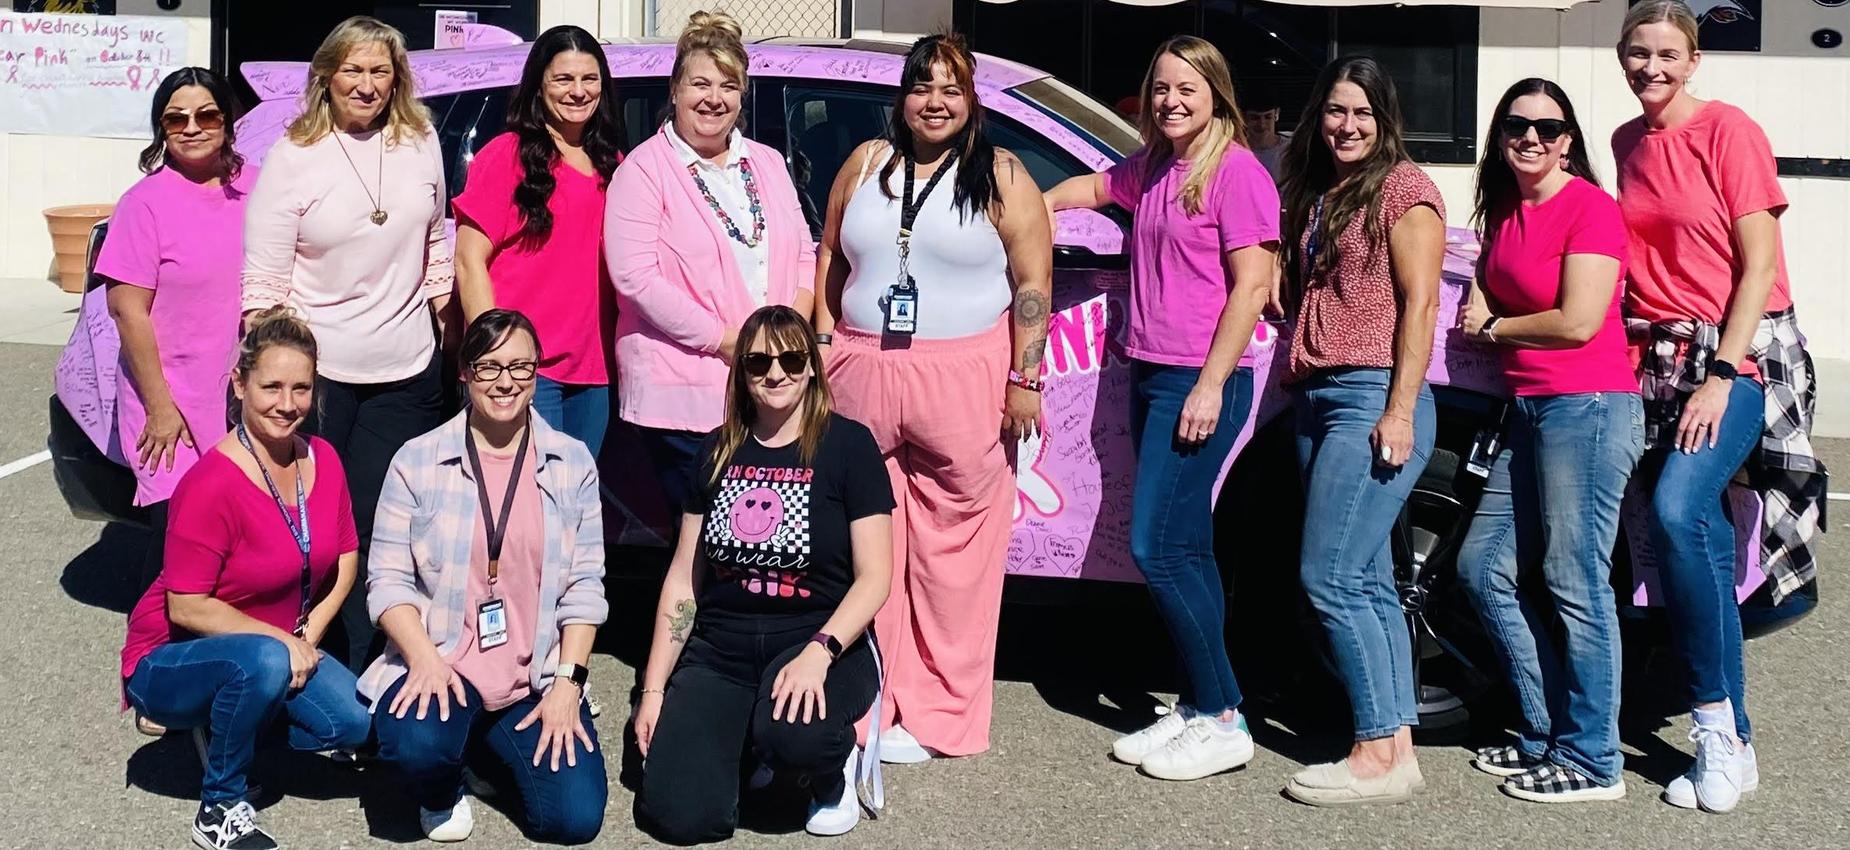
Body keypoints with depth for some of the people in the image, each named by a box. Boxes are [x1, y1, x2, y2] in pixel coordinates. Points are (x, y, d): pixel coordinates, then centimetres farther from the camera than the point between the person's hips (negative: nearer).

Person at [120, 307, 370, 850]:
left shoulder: (323, 460, -5)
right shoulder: (211, 485, -25)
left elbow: (345, 557, 5)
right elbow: (186, 608, -22)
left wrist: (310, 633, -9)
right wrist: (282, 641, -21)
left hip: (285, 648, 6)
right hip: (169, 663, -6)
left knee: (355, 722, -19)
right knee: (264, 661, -38)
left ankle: (226, 729, 11)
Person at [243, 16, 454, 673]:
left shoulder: (421, 144, 5)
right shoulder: (292, 157, -4)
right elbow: (263, 282, -5)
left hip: (407, 373, 3)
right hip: (319, 371, -2)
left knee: (378, 526, 4)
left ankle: (351, 676, 14)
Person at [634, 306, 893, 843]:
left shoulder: (848, 445, -4)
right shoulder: (719, 451, 8)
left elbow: (874, 576, -8)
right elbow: (684, 577, 11)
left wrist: (818, 653, -24)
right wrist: (654, 688, 6)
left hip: (817, 639, -3)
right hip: (720, 647, 3)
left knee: (791, 733, -37)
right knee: (677, 816, -16)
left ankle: (836, 766, 0)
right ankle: (746, 734, 16)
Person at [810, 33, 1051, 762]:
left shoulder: (1001, 176, 0)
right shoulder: (866, 164, 11)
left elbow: (1033, 283, -3)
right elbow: (831, 260, 16)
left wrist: (1024, 380, -8)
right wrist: (823, 344, 8)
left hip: (964, 380, -3)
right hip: (865, 373, 4)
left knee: (952, 551, -1)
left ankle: (939, 714, 6)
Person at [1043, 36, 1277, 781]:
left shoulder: (1236, 172, -11)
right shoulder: (1150, 168, 13)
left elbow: (1252, 286, -16)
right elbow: (1098, 185, 36)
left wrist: (1211, 384, -19)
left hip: (1200, 383, -8)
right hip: (1151, 376, 8)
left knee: (1157, 548, -11)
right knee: (1184, 551, 10)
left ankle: (1222, 722, -2)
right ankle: (1202, 707, 18)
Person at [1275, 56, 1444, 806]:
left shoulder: (1402, 187, -4)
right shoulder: (1314, 194, 19)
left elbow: (1419, 305, -11)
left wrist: (1400, 410, -17)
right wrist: (1294, 384, 8)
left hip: (1371, 398, -8)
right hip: (1315, 400, 8)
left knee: (1329, 577, -12)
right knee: (1366, 582, 7)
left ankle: (1379, 754, -7)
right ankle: (1397, 747, 10)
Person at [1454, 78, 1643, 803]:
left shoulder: (1590, 207, -10)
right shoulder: (1505, 212, 15)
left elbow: (1578, 322, -17)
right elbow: (1486, 302, 28)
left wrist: (1495, 328, -2)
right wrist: (1483, 318, 5)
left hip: (1587, 409, -9)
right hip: (1530, 411, 9)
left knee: (1574, 585, -7)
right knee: (1484, 569, 11)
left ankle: (1592, 763, 3)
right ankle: (1545, 736, 21)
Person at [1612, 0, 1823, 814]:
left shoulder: (1728, 131, -7)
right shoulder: (1627, 143, 11)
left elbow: (1759, 264, -11)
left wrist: (1720, 377, -17)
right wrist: (1638, 347, 9)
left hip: (1736, 356, -6)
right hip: (1657, 360, 6)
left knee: (1677, 511, -25)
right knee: (1699, 545, 3)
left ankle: (1717, 718, -12)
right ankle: (1731, 746, 9)